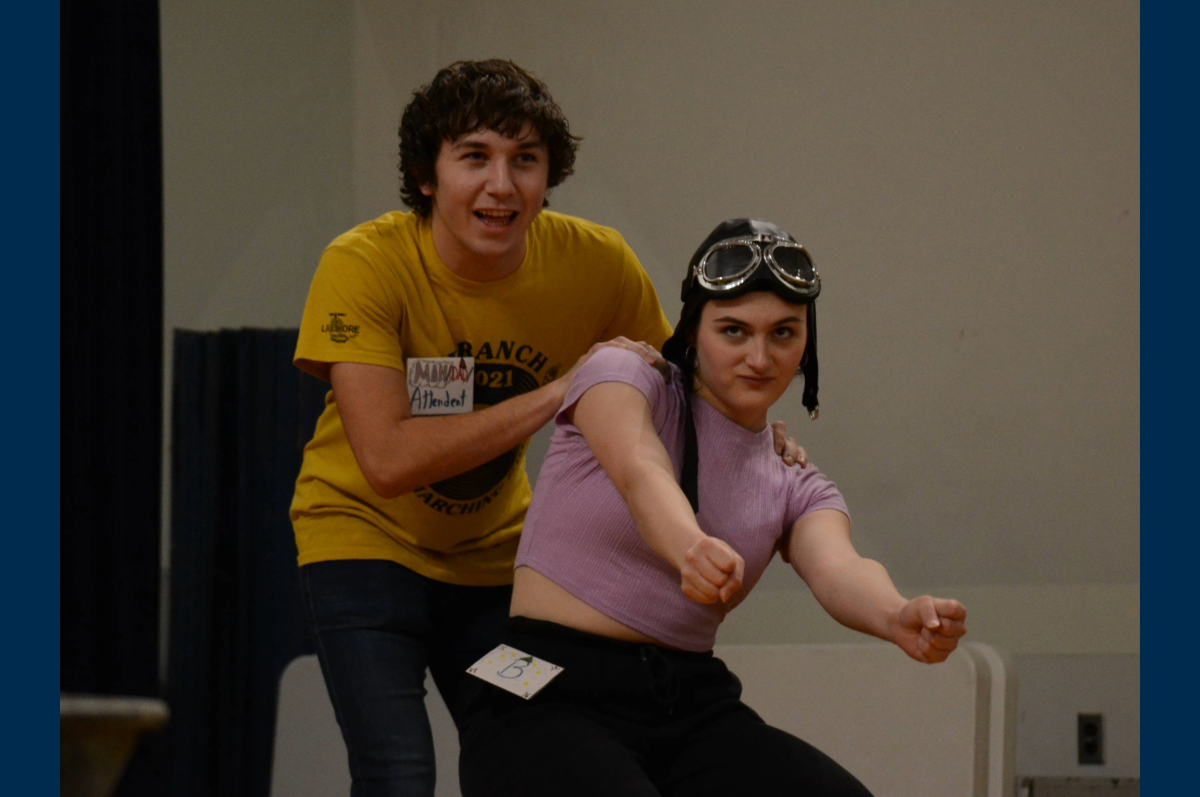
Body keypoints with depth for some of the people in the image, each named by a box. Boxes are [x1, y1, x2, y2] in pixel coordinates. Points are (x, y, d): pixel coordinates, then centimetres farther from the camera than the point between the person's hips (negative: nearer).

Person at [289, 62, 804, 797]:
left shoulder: (597, 263, -13)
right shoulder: (364, 265, -23)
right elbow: (386, 458, -33)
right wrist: (560, 392, -35)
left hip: (495, 554, 4)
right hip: (368, 537, -4)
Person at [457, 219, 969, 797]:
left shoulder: (796, 490, 11)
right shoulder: (621, 378, 0)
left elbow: (835, 568, -12)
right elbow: (640, 470, -24)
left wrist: (900, 619, -37)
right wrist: (691, 547, -48)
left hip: (693, 706, 4)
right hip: (551, 704, -4)